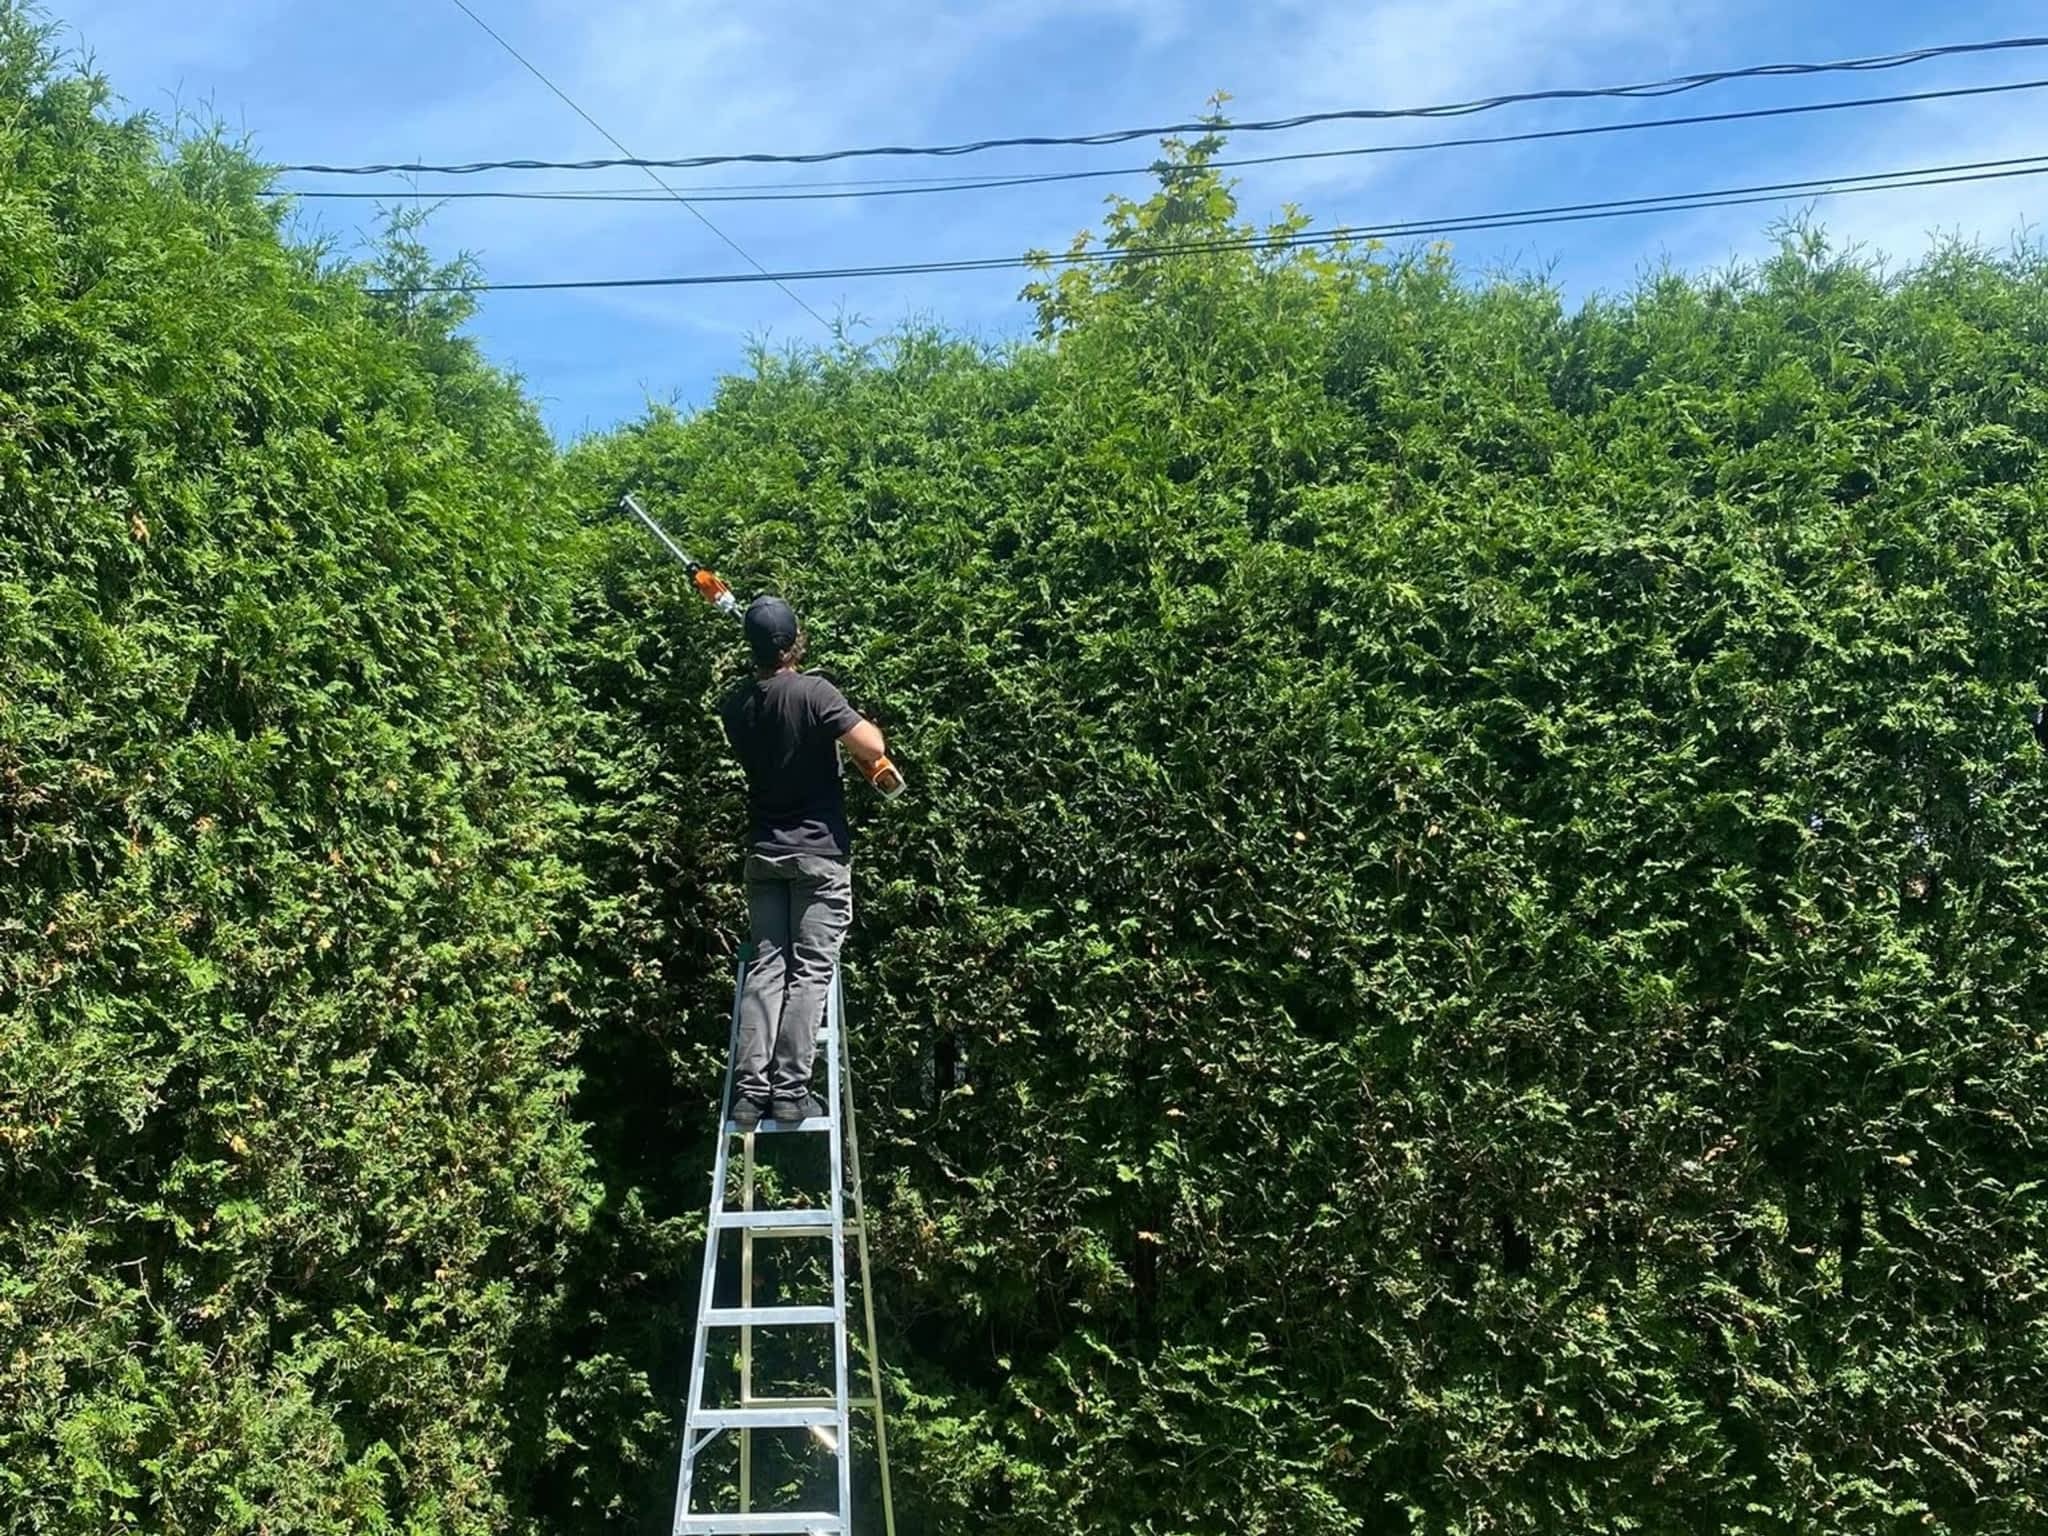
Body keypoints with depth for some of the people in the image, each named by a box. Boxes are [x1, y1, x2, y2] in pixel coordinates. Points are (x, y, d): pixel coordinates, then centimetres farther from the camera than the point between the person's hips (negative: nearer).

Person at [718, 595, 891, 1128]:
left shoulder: (735, 705, 4)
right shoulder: (813, 692, -14)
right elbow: (872, 749, -19)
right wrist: (866, 728, 4)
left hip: (763, 854, 5)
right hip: (819, 853, -5)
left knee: (765, 967, 5)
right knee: (811, 970, -3)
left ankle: (750, 1088, -2)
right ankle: (790, 1089, -8)